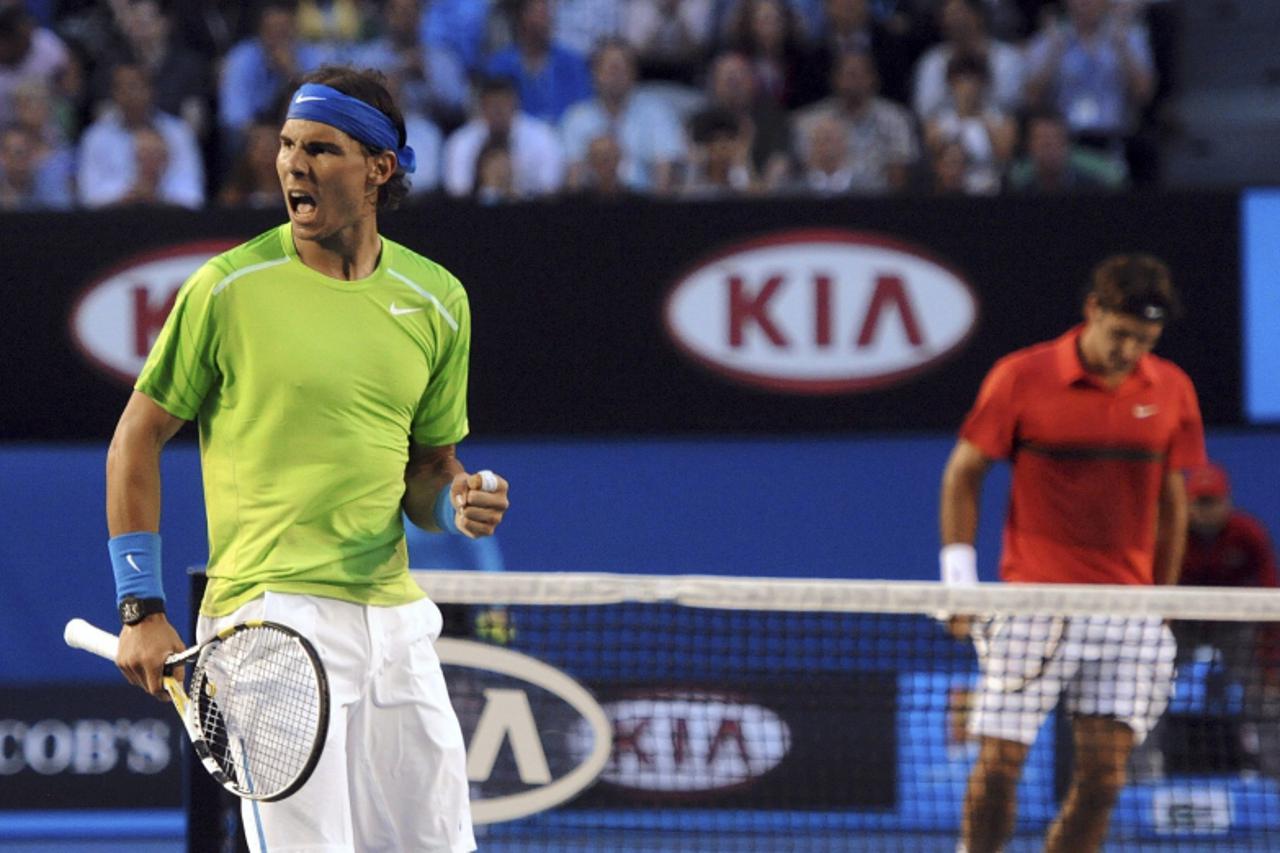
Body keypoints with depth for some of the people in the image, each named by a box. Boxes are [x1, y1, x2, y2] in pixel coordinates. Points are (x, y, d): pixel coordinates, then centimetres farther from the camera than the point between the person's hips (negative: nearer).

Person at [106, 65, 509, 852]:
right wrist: (142, 610, -3)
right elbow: (137, 440, 3)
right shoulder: (230, 287, -3)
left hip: (395, 618, 5)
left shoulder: (436, 300, 10)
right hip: (271, 614, -5)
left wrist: (461, 503, -5)